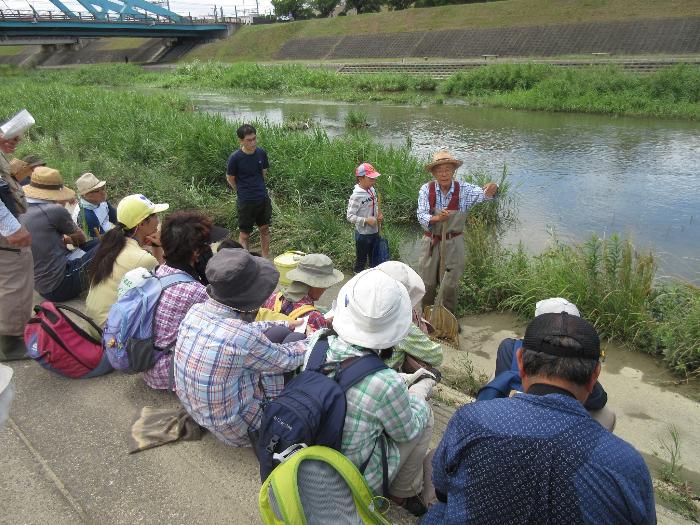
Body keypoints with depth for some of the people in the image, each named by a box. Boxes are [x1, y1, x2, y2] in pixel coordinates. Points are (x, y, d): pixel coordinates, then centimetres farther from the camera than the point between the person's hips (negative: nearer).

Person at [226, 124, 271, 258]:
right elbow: (230, 178, -3)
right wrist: (242, 192, 7)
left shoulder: (261, 153, -5)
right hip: (245, 201, -4)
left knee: (265, 229, 15)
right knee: (244, 234, 5)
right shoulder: (235, 158, -17)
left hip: (263, 198, 5)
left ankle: (266, 258, 30)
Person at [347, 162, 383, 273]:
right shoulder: (356, 196, -20)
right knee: (361, 260, 9)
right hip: (363, 234, -7)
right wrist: (366, 220, -26)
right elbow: (350, 216, -18)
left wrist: (379, 215, -2)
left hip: (374, 231, 7)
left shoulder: (372, 190, 2)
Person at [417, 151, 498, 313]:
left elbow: (482, 194, -22)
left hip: (453, 244, 0)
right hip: (431, 242, 1)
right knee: (427, 283, 14)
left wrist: (492, 189, -46)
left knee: (450, 285, 8)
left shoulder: (463, 189, -9)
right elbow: (421, 215, -18)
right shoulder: (426, 189, -10)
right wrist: (437, 218, -38)